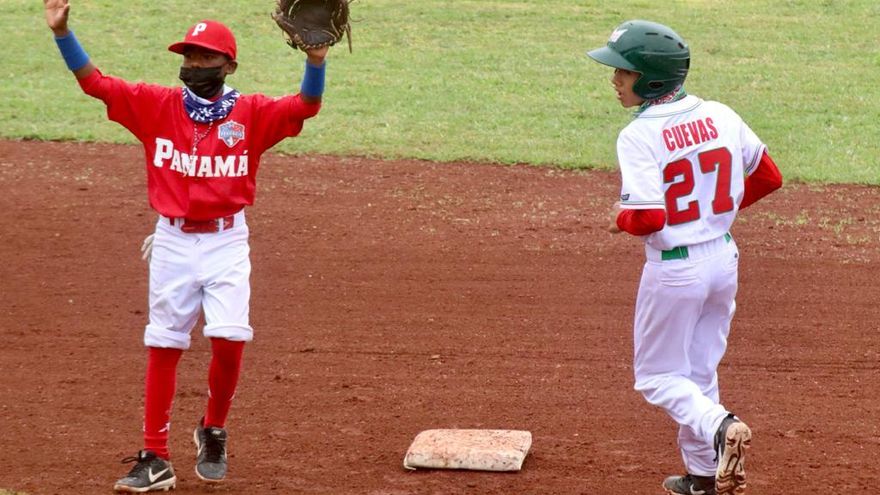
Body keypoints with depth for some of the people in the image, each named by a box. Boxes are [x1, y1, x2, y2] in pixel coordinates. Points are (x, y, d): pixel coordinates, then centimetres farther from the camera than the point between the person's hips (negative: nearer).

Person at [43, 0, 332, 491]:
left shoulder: (251, 113, -2)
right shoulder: (157, 105, 1)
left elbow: (305, 105, -15)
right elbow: (95, 82, -4)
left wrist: (316, 59, -34)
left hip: (227, 242, -1)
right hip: (172, 241, 2)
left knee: (229, 337, -14)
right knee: (163, 347, 4)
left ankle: (213, 433, 13)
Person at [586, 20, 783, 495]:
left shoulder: (639, 136, -20)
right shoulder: (721, 116, -2)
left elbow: (648, 218, -28)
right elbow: (769, 178, 7)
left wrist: (621, 217, -6)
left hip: (674, 270, -6)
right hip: (723, 257, 6)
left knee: (657, 375, 11)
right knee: (700, 369, 22)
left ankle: (718, 425, -16)